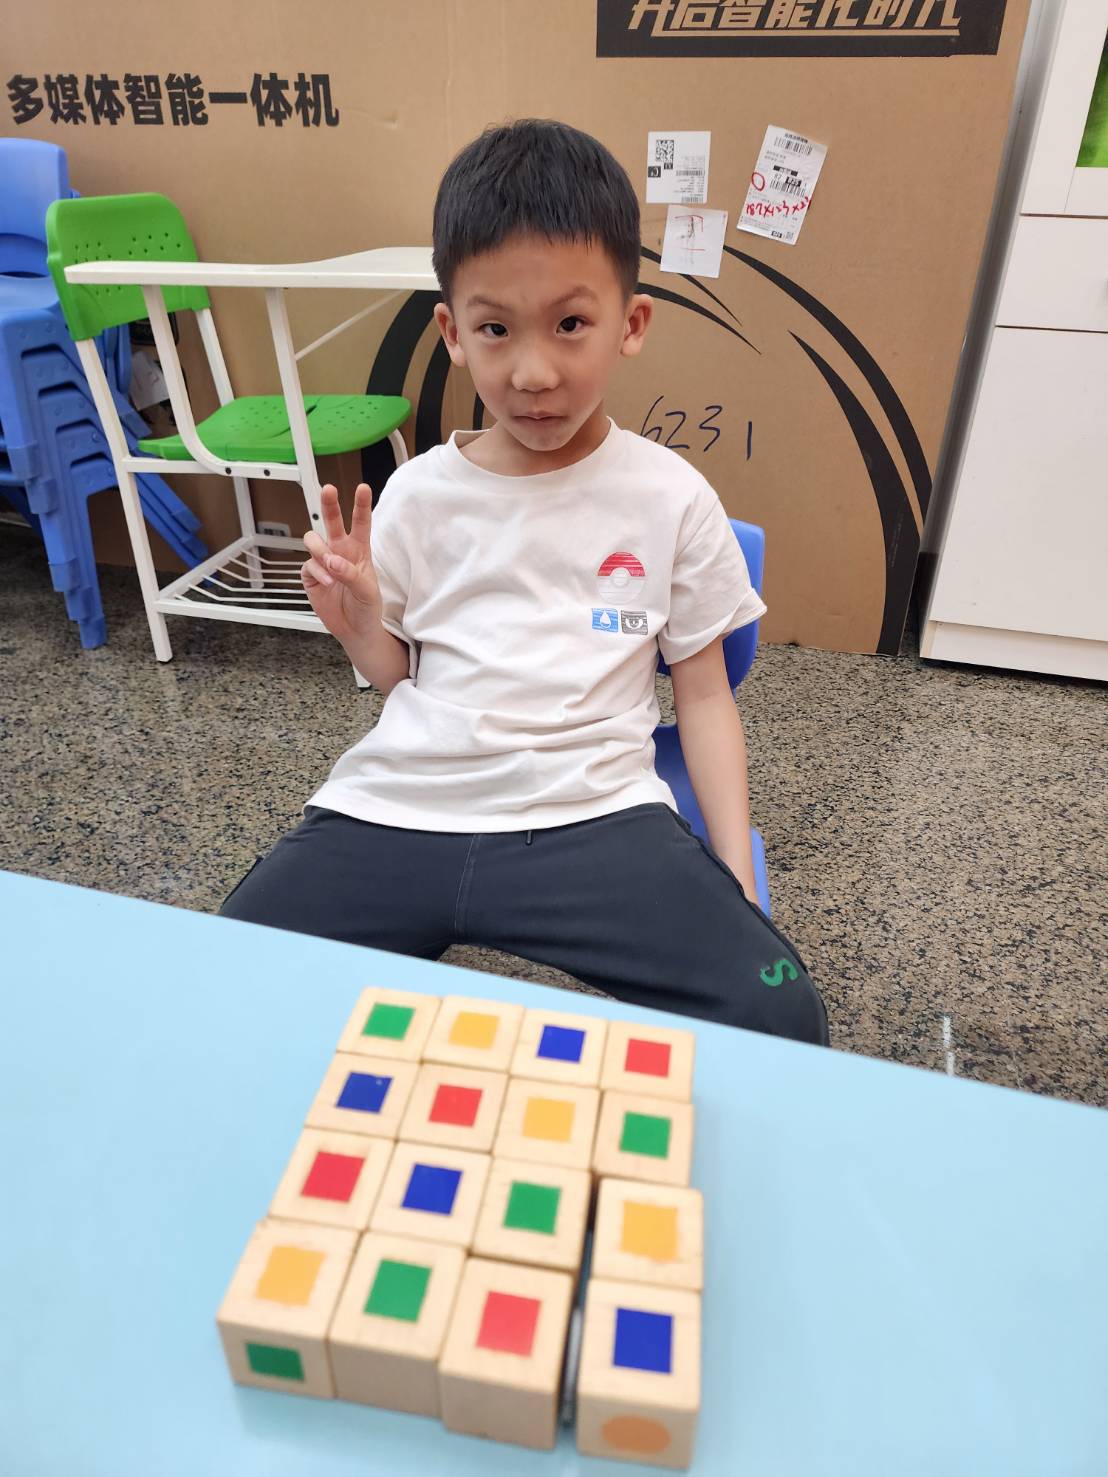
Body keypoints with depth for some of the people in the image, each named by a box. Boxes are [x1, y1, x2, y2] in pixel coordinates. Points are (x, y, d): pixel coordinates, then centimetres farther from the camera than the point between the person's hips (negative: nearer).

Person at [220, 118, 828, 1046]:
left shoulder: (671, 499, 3)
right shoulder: (419, 495, 8)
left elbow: (704, 695, 7)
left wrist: (736, 883, 0)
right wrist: (357, 624, -6)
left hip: (590, 812, -1)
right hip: (400, 803, 2)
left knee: (779, 1019, -21)